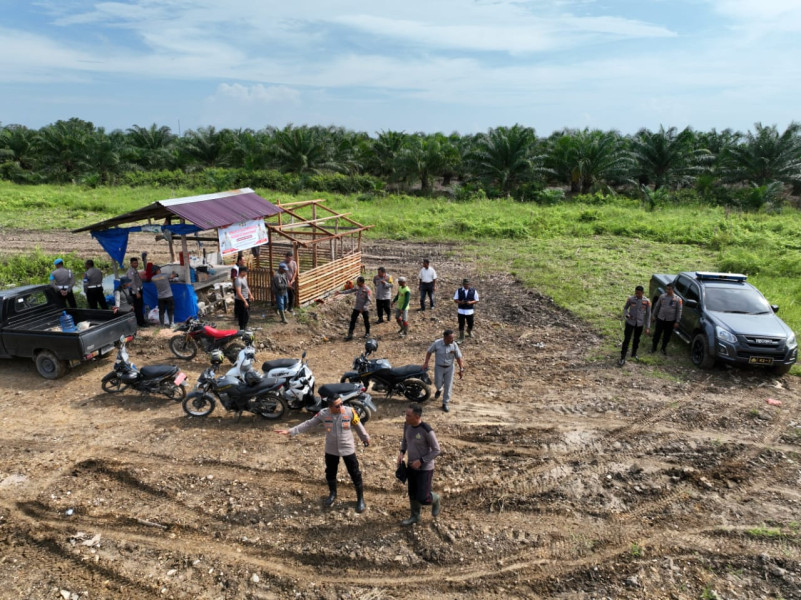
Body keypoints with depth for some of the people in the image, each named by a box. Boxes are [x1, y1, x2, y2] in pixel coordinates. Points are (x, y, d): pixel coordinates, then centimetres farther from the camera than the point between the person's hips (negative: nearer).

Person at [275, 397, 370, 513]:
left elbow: (358, 426, -2)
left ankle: (360, 499, 25)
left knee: (355, 474, 6)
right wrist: (290, 431, -12)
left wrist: (365, 438, 13)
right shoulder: (323, 414, -14)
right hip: (331, 450, 2)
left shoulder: (349, 411, -17)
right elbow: (308, 424, -8)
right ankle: (332, 494, 45)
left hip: (348, 449, -2)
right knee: (330, 473, 19)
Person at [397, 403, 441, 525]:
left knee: (422, 498, -1)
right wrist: (401, 453, -5)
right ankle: (415, 516, 41)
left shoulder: (427, 430, -28)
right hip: (411, 466, 6)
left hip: (425, 468, -6)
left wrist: (421, 461, -22)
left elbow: (436, 450, -18)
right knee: (412, 494, 18)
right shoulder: (407, 425, -8)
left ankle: (435, 499, 31)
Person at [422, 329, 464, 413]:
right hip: (439, 367, -1)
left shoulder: (454, 345, -13)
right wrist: (426, 363, -8)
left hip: (449, 368, 1)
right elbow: (429, 352, -2)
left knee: (448, 386, 4)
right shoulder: (437, 343, -17)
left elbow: (458, 357, -5)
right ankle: (439, 390, 44)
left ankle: (445, 404, 18)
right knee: (438, 383, 5)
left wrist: (461, 369, -8)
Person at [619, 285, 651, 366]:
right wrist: (626, 315, -18)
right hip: (630, 322, -1)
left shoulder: (647, 301, -9)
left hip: (640, 324, 2)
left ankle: (634, 354, 39)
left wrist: (647, 327, -4)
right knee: (626, 339, -4)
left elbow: (648, 314, -3)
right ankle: (622, 358, -1)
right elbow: (625, 308, 4)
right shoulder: (631, 299, -11)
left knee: (636, 339, 17)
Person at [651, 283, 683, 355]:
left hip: (671, 320, -1)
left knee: (667, 335, 11)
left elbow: (679, 311, -4)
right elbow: (657, 306, 8)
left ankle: (664, 348, 29)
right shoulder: (662, 296, -3)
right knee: (657, 334, 6)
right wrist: (654, 315, 10)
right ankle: (654, 347, 21)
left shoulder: (678, 299, -7)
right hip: (660, 319, 1)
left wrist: (677, 321, -5)